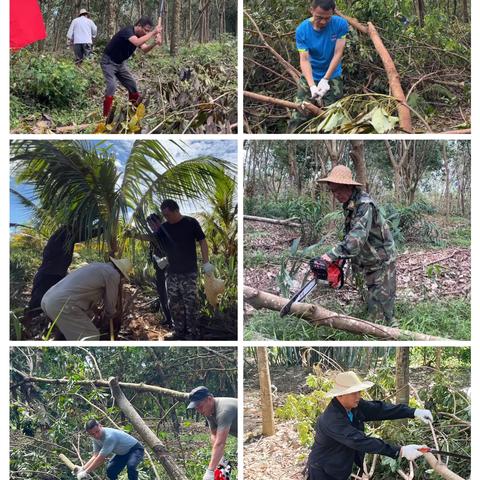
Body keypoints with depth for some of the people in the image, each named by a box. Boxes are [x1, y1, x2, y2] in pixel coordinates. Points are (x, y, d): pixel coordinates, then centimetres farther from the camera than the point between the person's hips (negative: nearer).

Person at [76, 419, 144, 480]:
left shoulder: (109, 437, -37)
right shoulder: (96, 438, -10)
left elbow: (100, 458, -35)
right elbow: (95, 457, -9)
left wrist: (86, 472, -30)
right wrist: (82, 469, -21)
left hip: (135, 449, -9)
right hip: (123, 453, 9)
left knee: (131, 466, -35)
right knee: (110, 470, -4)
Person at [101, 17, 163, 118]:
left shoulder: (138, 36, 2)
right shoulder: (128, 31, -26)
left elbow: (144, 50, -11)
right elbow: (137, 43, -44)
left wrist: (155, 44, -29)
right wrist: (153, 33, -41)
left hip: (120, 63, 9)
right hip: (109, 62, -9)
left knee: (132, 85, 8)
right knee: (112, 86, -23)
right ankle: (106, 116, -22)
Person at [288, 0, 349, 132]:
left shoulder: (340, 24, -16)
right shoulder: (302, 30, -16)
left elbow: (338, 54, -16)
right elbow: (304, 59, -20)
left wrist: (325, 79, -25)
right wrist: (312, 86, -33)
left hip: (333, 77, 0)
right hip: (309, 77, 0)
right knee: (299, 117, -6)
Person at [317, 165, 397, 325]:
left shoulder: (364, 204, -26)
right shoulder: (349, 204, 4)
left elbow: (357, 236, -38)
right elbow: (350, 233, 13)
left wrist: (334, 254, -43)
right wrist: (340, 256, 0)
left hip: (381, 261, -9)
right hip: (369, 262, 9)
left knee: (380, 305, -10)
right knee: (373, 304, 14)